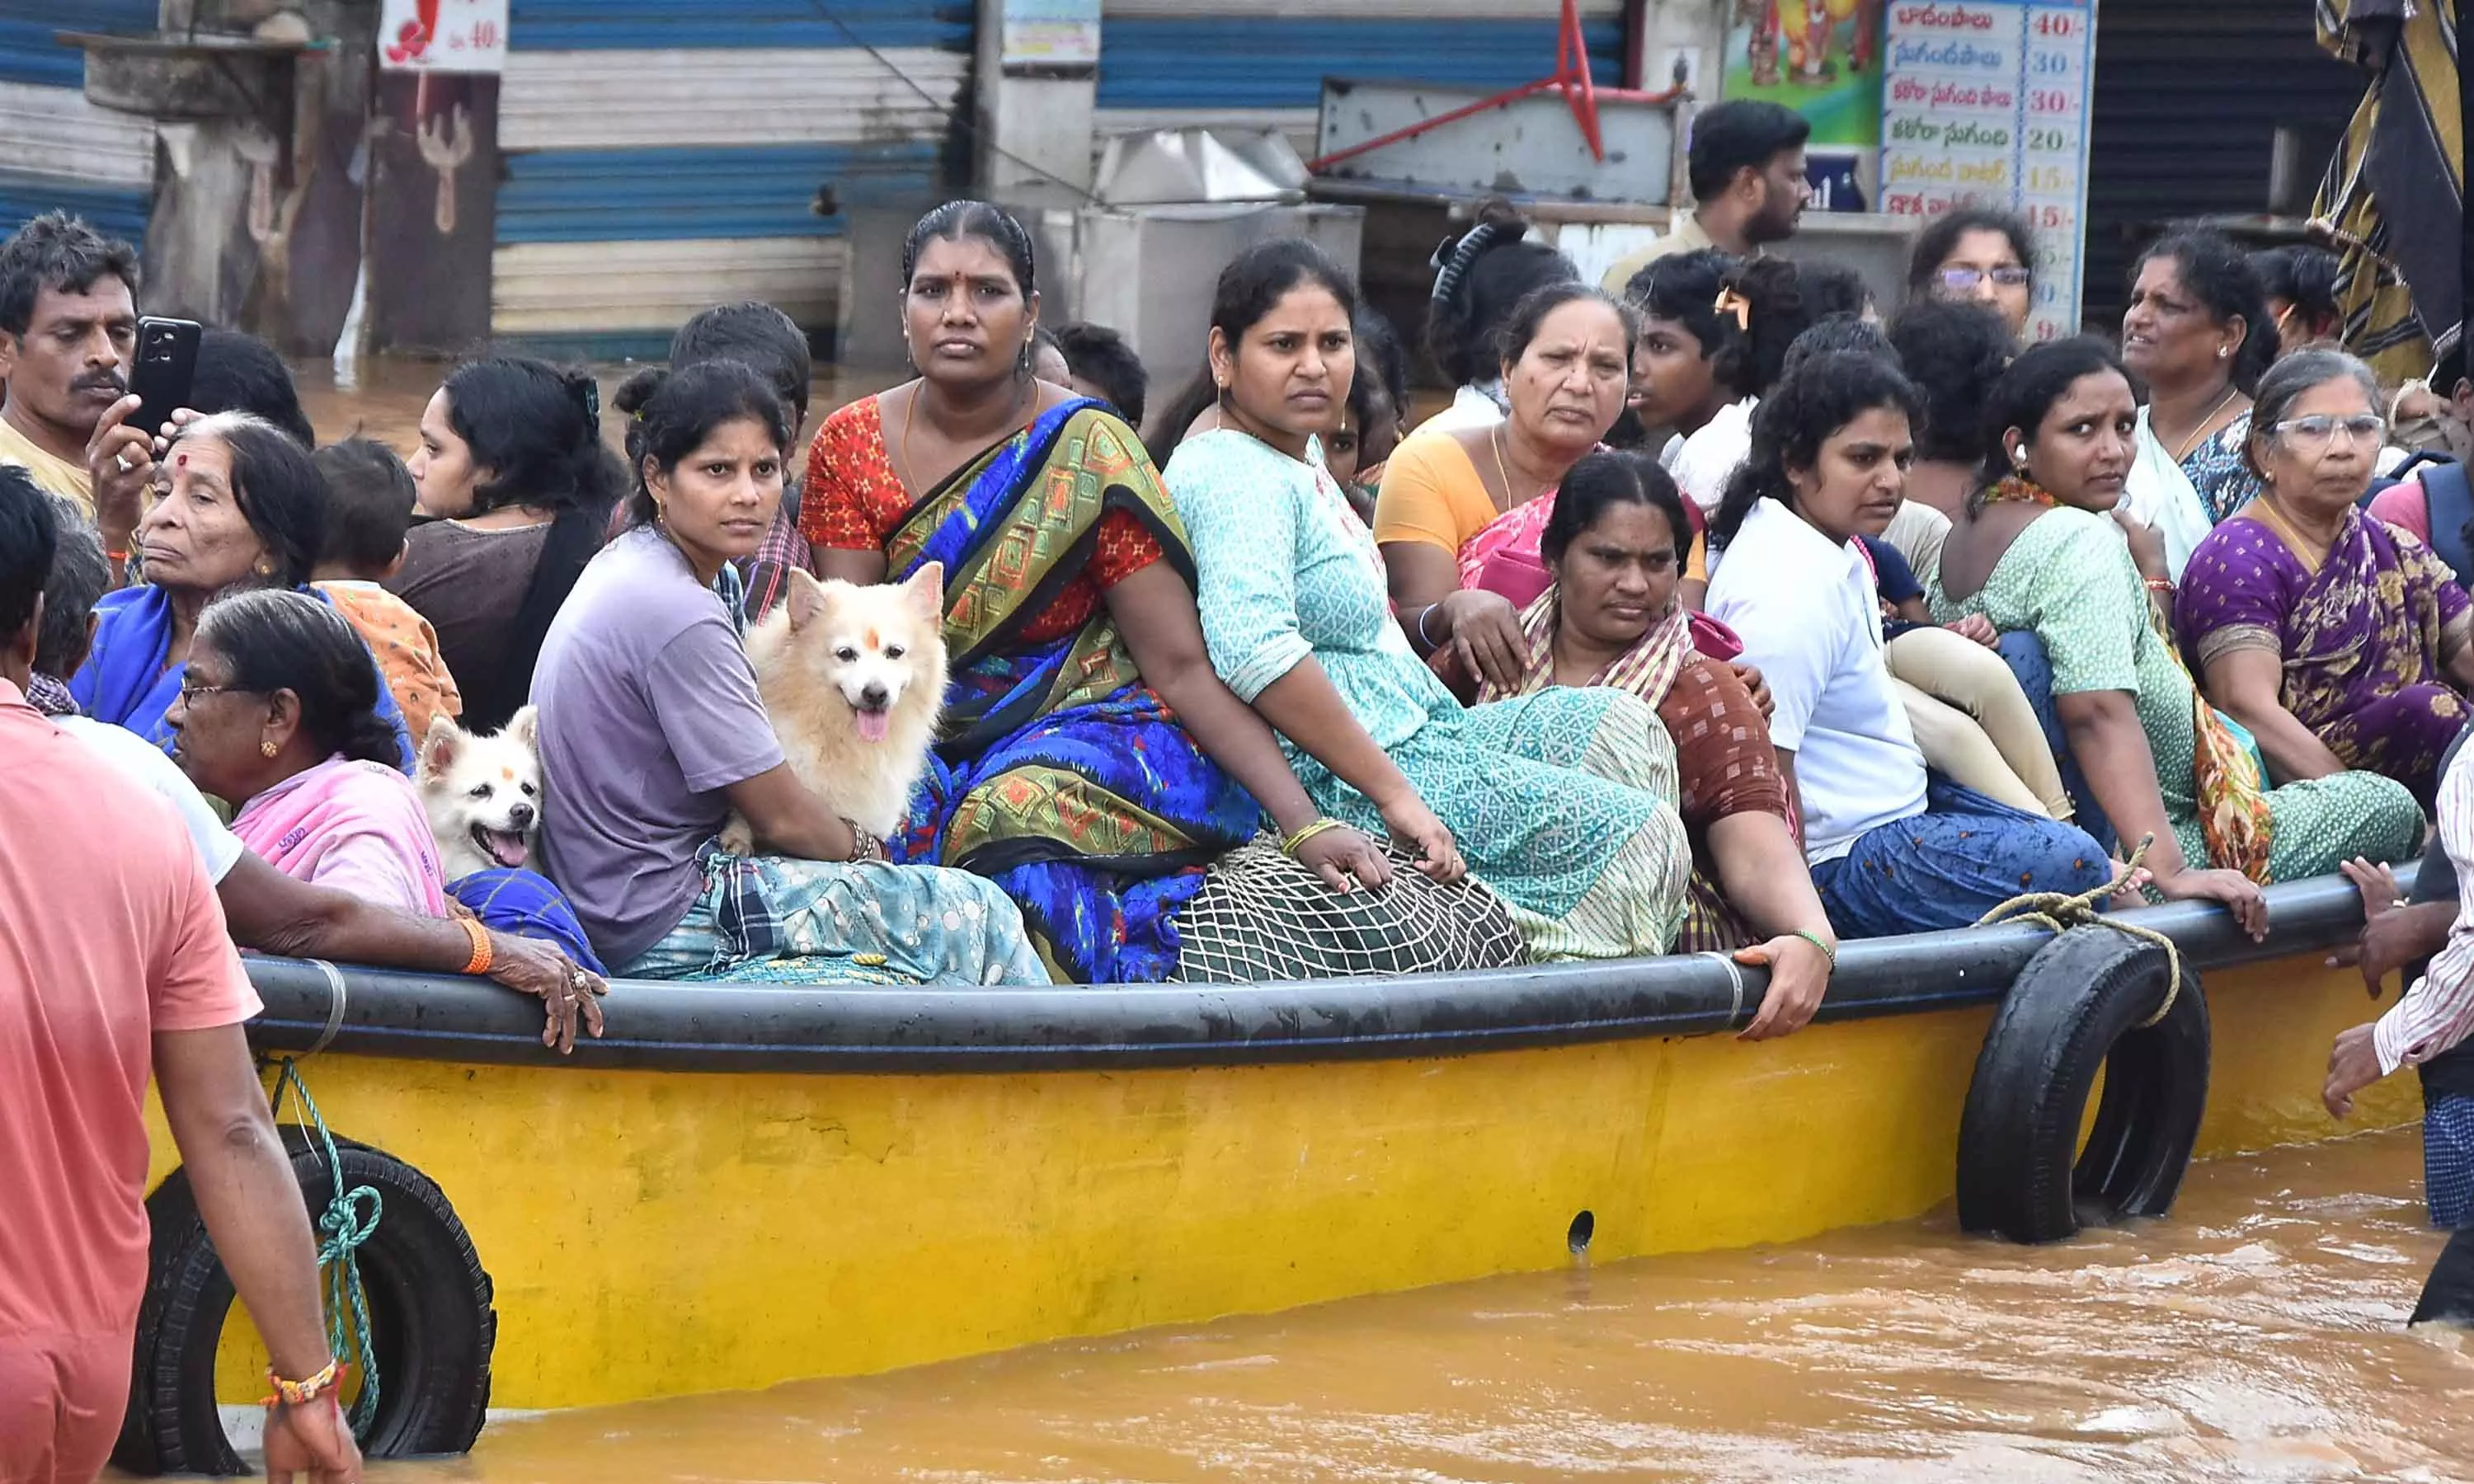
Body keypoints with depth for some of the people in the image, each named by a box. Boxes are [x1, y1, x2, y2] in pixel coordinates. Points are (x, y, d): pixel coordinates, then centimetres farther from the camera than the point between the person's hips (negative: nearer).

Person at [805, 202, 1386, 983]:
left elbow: (1182, 665, -7)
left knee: (1025, 813, -36)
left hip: (1085, 727, -2)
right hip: (924, 748, 2)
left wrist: (1305, 825, -16)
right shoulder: (851, 446, 1)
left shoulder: (1090, 457, -6)